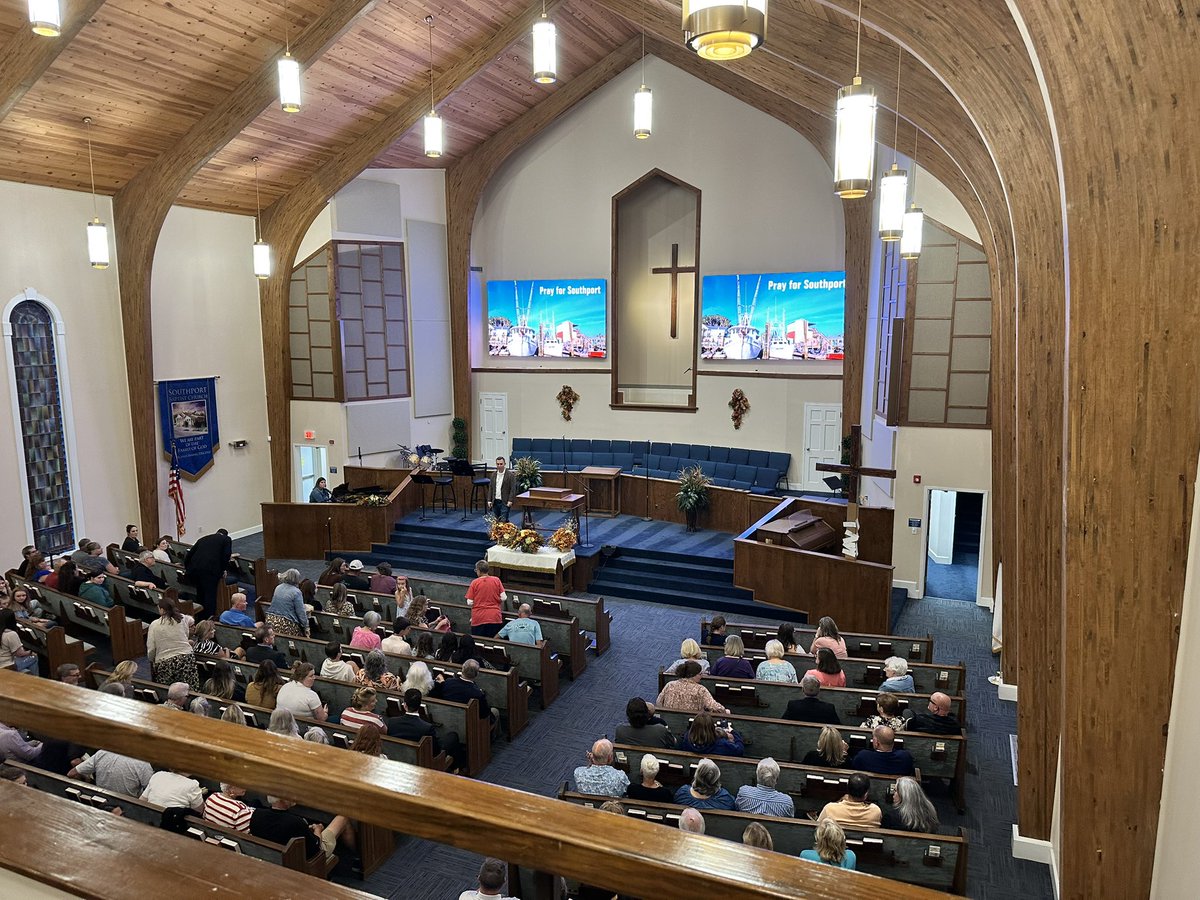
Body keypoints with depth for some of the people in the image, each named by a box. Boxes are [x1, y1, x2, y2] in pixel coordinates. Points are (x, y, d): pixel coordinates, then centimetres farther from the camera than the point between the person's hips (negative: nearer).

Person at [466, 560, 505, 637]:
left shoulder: (475, 582, -7)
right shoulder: (496, 580, -2)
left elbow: (469, 603, -6)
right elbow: (503, 598, -2)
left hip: (478, 619, -2)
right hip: (495, 618, 2)